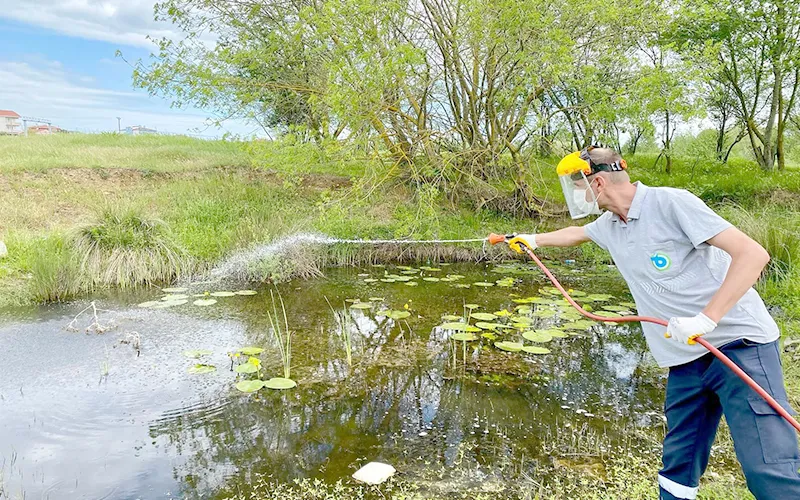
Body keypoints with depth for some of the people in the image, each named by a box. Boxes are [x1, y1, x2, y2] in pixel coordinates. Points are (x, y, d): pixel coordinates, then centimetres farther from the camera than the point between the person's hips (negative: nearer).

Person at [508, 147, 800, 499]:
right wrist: (534, 240, 46)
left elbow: (752, 254, -19)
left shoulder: (670, 203, -14)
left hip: (738, 345, -7)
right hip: (687, 358, 8)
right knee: (678, 467, 12)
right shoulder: (609, 226, 10)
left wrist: (705, 318, -27)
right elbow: (575, 233, 34)